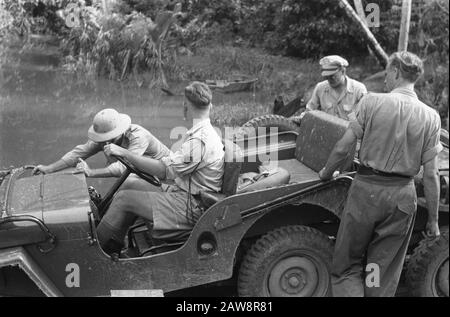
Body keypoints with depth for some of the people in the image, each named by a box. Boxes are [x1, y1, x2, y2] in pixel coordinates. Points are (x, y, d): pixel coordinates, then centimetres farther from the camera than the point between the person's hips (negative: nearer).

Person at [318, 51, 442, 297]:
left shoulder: (372, 102, -8)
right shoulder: (431, 117, -1)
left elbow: (342, 149, -7)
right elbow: (430, 175, -2)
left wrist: (326, 173, 12)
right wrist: (433, 219, 7)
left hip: (367, 187, -2)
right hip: (402, 195, 3)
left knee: (347, 264, 11)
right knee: (384, 273, 15)